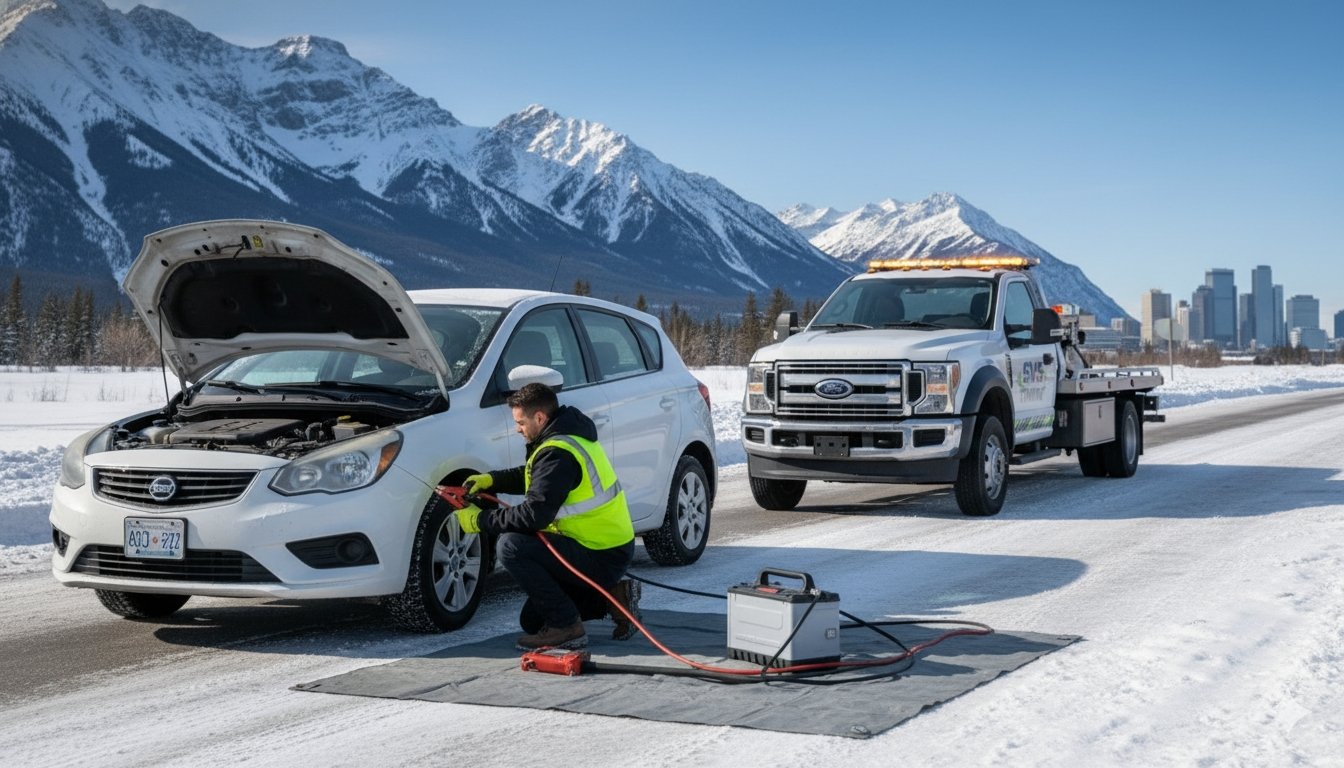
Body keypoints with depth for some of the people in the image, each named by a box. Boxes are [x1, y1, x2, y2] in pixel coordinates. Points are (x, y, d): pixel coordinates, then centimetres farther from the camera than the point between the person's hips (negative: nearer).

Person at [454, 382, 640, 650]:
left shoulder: (558, 453, -23)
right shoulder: (570, 436, 9)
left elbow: (535, 514, -28)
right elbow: (533, 476, 24)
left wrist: (481, 520, -16)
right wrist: (491, 480, 8)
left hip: (601, 558, -10)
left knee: (511, 546, -22)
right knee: (532, 621, 15)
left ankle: (566, 626, -15)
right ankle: (612, 596, 13)